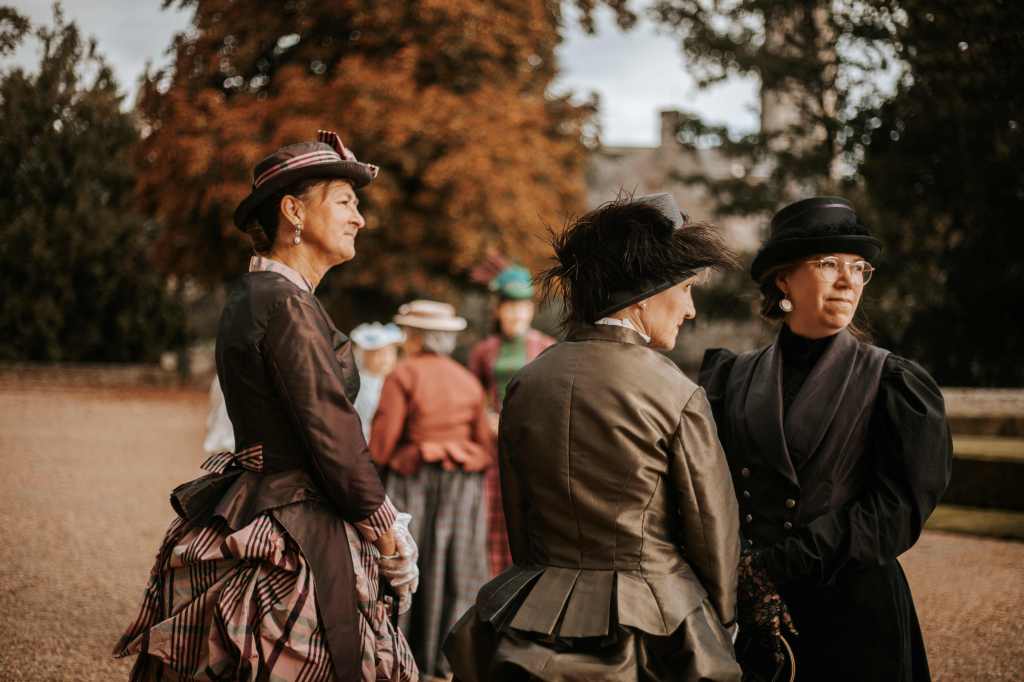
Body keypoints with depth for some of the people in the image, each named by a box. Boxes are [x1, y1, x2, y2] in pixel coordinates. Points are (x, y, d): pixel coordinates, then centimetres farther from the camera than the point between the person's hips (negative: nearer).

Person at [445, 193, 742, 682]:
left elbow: (517, 521, 10)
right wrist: (721, 622, 12)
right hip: (652, 630, -5)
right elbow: (713, 529, -4)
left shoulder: (524, 384, 2)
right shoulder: (676, 395, -12)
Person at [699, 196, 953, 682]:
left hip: (851, 619, -2)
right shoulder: (731, 378, 6)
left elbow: (899, 509, -11)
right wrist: (745, 578, -16)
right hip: (742, 617, 2)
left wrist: (777, 565, -16)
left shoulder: (893, 383, -2)